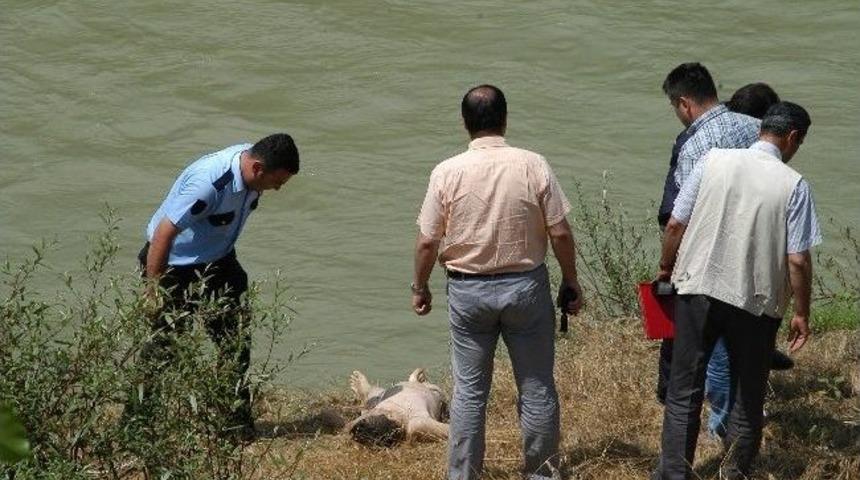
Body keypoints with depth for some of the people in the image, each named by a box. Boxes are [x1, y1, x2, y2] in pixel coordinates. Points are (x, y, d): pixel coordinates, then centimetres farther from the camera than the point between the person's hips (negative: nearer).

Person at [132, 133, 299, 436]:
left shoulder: (251, 175, -10)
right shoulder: (209, 182, -35)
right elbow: (164, 233, -31)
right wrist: (154, 291, -27)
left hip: (216, 260, 8)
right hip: (175, 264, -8)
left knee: (236, 336, 4)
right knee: (163, 345, -1)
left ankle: (238, 421, 13)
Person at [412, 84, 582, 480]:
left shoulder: (447, 173, -9)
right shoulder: (533, 166, -10)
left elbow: (427, 242, -5)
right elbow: (560, 233, -6)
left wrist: (420, 288, 11)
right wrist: (571, 281, 7)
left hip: (468, 291, 0)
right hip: (525, 285, 0)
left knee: (469, 391, 9)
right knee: (537, 387, 11)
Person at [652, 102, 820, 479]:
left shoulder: (714, 161, -2)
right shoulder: (793, 185, -8)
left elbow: (675, 225, -1)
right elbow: (798, 261, -10)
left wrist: (666, 267, 16)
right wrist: (801, 313, 3)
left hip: (699, 290, 2)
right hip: (756, 302, -1)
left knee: (683, 391, 10)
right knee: (748, 399, 14)